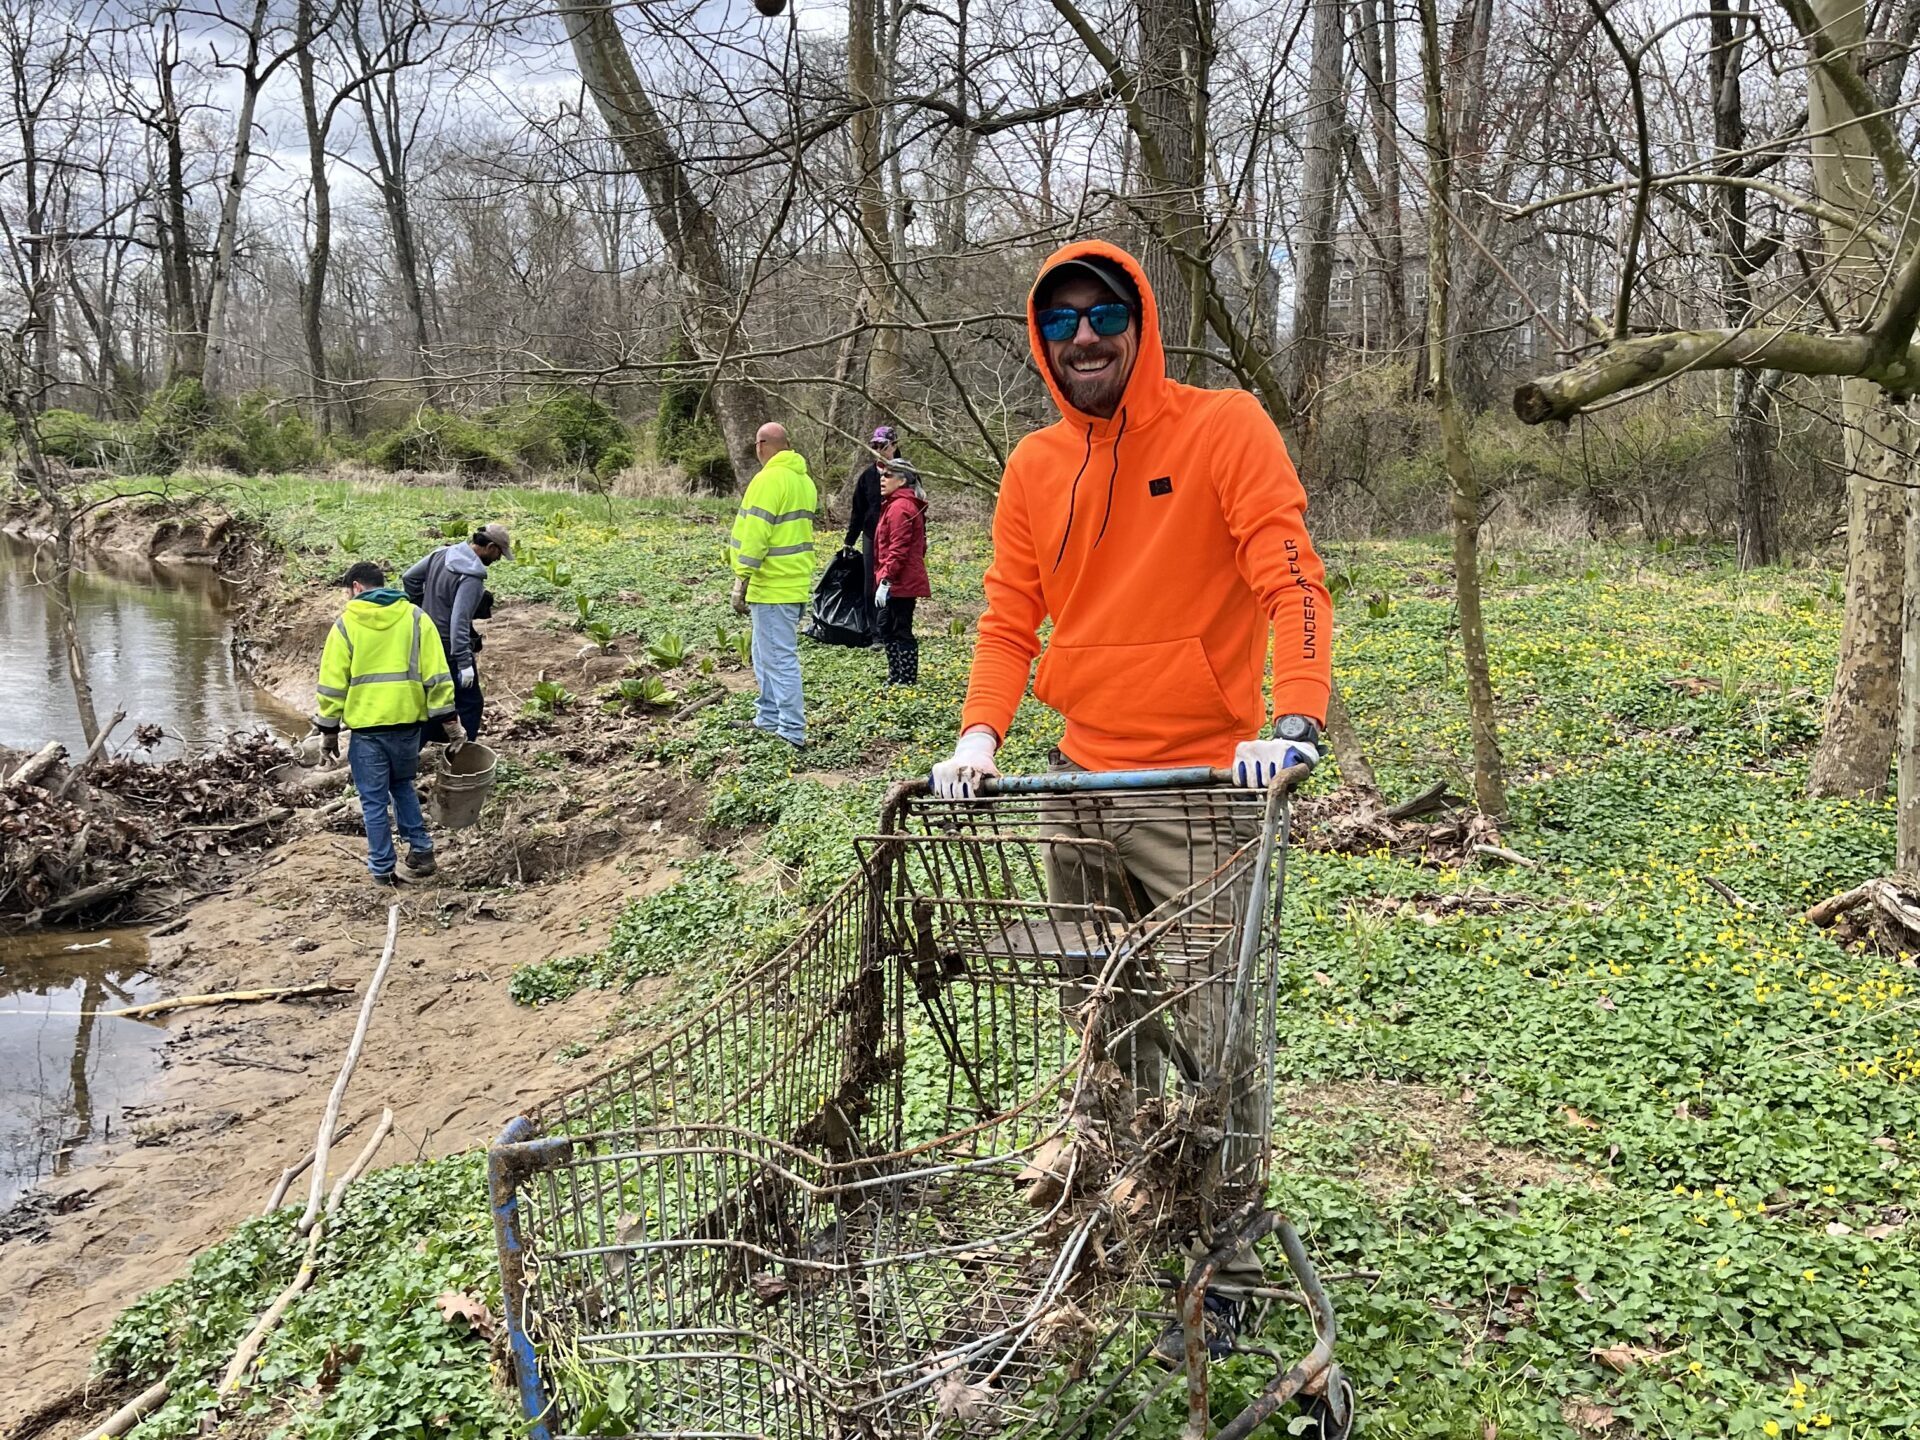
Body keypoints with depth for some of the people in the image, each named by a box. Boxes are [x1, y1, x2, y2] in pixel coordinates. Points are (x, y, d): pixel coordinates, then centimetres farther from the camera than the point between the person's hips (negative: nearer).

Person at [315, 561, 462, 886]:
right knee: (402, 786, 24)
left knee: (374, 799, 7)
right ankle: (421, 850, 17)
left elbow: (332, 683, -3)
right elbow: (436, 674, -3)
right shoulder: (415, 617, 2)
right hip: (407, 721, 3)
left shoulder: (346, 623, -3)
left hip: (366, 725, -3)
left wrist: (329, 730, 5)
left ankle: (383, 869, 12)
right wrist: (448, 719, 1)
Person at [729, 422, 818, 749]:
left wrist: (741, 580, -18)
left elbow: (755, 534, -19)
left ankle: (793, 733, -8)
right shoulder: (804, 479, 15)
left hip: (773, 585, -10)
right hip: (797, 583, 10)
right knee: (767, 655, 20)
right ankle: (768, 719, 27)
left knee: (779, 658, -8)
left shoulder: (769, 480, -14)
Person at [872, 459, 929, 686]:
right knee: (887, 627, 18)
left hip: (900, 583, -11)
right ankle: (896, 676, 25)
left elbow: (898, 549, -21)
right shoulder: (900, 504, 18)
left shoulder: (899, 507, -15)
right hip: (904, 582, 11)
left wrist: (885, 580, -22)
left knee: (901, 631, -5)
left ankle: (907, 680, 1)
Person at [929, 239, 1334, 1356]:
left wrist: (1296, 724, -27)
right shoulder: (1035, 468, 11)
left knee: (1212, 1043, -2)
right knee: (1110, 1030, 14)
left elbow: (1293, 579, -14)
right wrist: (981, 733, -5)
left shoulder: (1225, 429, -6)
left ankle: (1226, 1275, 14)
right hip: (1081, 784, 5)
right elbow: (1010, 616, 11)